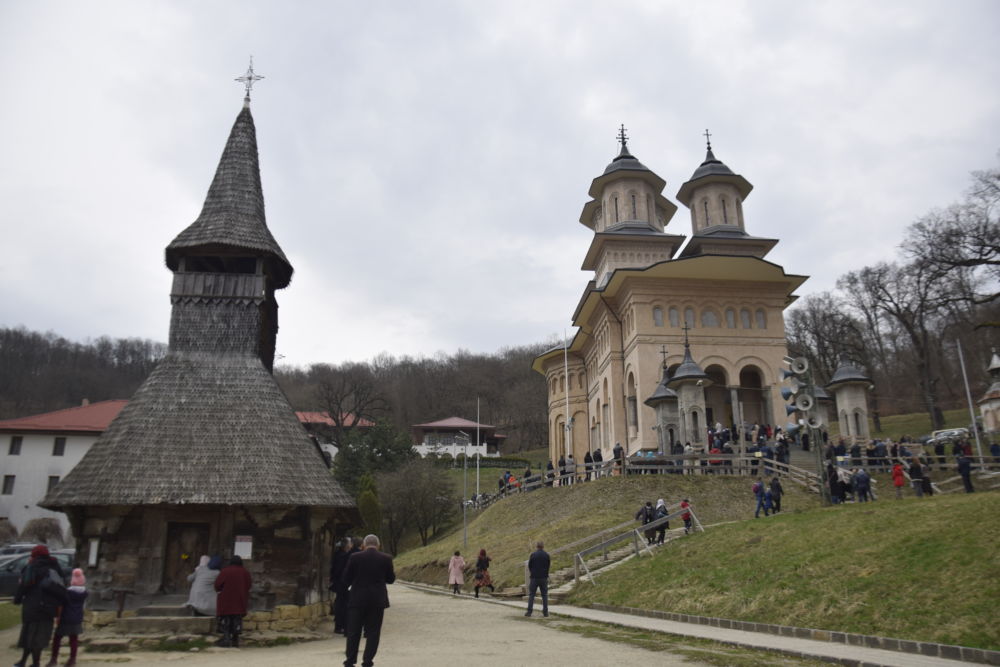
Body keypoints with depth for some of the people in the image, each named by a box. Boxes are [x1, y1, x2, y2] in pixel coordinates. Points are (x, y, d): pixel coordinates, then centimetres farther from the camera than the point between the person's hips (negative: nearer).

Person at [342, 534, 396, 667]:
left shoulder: (355, 557, -7)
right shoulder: (386, 558, -4)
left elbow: (346, 578, 0)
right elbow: (391, 579, 5)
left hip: (358, 599, 0)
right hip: (378, 600, 0)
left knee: (353, 631, 10)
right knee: (373, 631, 9)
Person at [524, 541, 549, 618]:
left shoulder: (533, 554, -7)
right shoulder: (546, 555, 0)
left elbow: (529, 566, 0)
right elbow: (548, 566, 6)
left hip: (534, 577, -2)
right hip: (544, 577, 2)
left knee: (531, 594, 4)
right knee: (544, 595, 9)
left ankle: (529, 611, 1)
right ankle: (545, 611, 7)